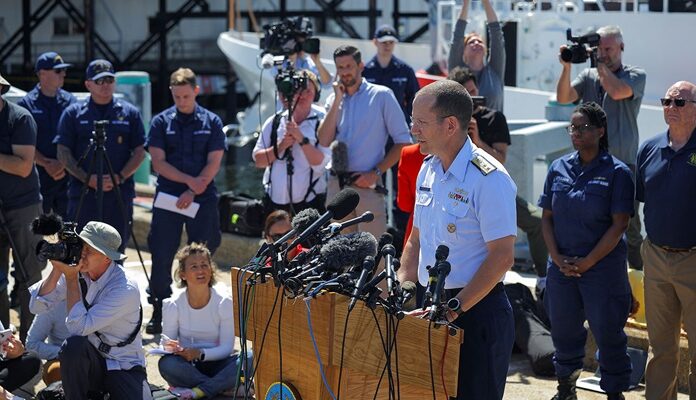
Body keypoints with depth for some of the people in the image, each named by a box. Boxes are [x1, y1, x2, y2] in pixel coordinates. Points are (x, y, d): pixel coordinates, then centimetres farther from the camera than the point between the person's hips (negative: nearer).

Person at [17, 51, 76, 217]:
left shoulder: (70, 101, 9)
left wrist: (63, 164, -8)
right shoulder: (27, 104, 1)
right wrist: (46, 164, -11)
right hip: (39, 175, -2)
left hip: (67, 175, 2)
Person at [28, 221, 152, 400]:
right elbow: (37, 306, -8)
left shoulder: (126, 289, -22)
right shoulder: (77, 270, -5)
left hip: (123, 368, -4)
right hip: (90, 362, 4)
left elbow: (79, 327, -27)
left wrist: (71, 277, -23)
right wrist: (57, 270, -18)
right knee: (73, 344, -31)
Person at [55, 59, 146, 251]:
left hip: (120, 193, 1)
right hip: (83, 194, -1)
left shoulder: (129, 112, 9)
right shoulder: (73, 113, 6)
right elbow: (64, 153, 2)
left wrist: (120, 177, -9)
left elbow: (139, 152, 7)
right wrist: (88, 179, -10)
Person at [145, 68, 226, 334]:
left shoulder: (211, 122, 5)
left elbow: (214, 164, -1)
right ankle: (159, 313, 10)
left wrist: (193, 193, -12)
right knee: (161, 257, 0)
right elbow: (158, 163, -2)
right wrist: (189, 180, -13)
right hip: (167, 198, 0)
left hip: (203, 200, 0)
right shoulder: (161, 122, 5)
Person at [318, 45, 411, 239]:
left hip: (368, 184, -4)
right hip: (337, 185, 5)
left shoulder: (381, 96, 0)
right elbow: (325, 141, -1)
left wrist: (376, 173, -10)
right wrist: (338, 100, -2)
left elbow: (403, 141, -2)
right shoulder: (334, 99, 13)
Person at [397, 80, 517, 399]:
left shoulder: (489, 178, -16)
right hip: (435, 307, 8)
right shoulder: (428, 169, 10)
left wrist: (454, 309, -20)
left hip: (476, 313, -8)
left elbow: (502, 257, -19)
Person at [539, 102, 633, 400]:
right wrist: (557, 258, -5)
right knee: (563, 328, 14)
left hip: (603, 266, -4)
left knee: (608, 331, 2)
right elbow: (547, 217, 8)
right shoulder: (559, 169, 5)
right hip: (562, 265, 4)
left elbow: (619, 224, -11)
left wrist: (587, 262, -14)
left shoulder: (617, 172, -7)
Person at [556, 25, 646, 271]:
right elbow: (563, 98, -1)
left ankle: (638, 275, 8)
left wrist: (600, 64, -8)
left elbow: (617, 91, -18)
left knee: (629, 224, -1)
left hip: (623, 162, -4)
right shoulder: (588, 76, 12)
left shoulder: (636, 75, 1)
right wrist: (566, 67, -13)